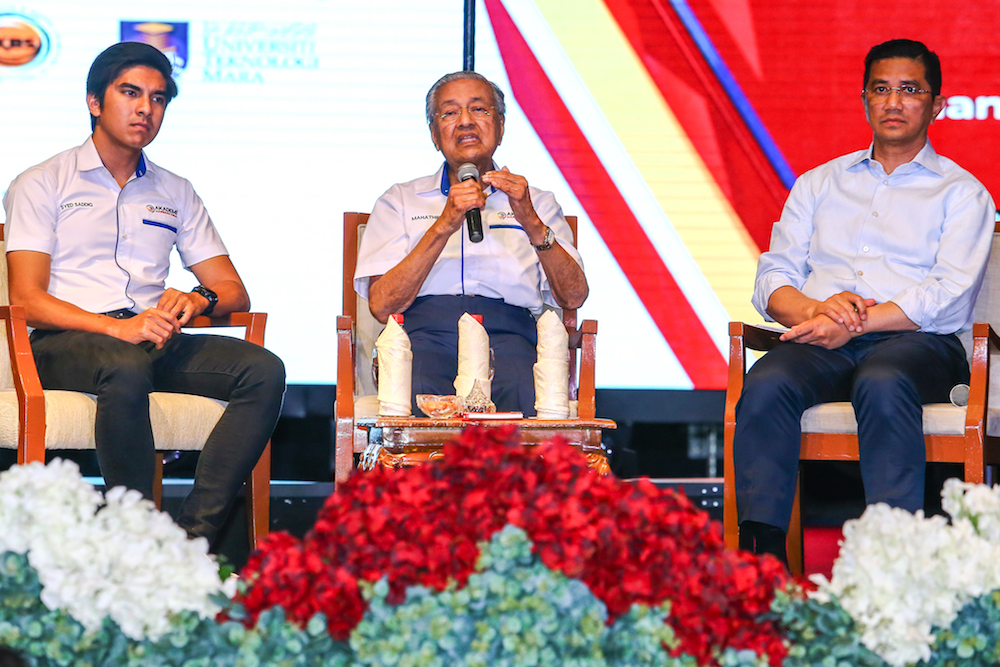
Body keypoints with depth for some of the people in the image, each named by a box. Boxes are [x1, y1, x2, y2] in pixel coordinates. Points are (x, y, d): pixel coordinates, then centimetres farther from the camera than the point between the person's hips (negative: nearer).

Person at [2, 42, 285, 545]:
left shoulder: (175, 193, 23)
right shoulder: (42, 185, 9)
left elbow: (235, 293, 18)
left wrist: (198, 300, -7)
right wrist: (116, 328, -19)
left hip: (156, 339, 5)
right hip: (66, 341, -4)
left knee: (263, 369, -24)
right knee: (126, 368, -40)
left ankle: (193, 536, -33)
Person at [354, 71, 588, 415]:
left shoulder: (536, 202, 24)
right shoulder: (399, 201, 22)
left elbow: (573, 297, 7)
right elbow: (382, 305, 4)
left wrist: (531, 222, -7)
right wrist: (444, 225, -6)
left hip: (506, 336, 1)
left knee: (523, 395, -36)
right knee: (418, 395, -37)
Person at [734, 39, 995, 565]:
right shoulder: (818, 184, 26)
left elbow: (950, 298, -2)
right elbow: (773, 278, 15)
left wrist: (854, 323, -13)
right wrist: (814, 310, -10)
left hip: (915, 343, -3)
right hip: (822, 343, 3)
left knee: (882, 386, -39)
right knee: (766, 385, -32)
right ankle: (761, 554, -36)